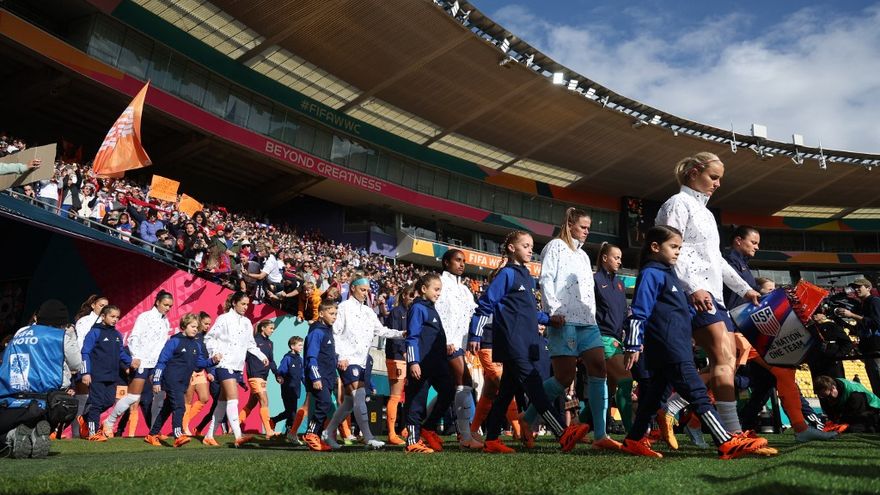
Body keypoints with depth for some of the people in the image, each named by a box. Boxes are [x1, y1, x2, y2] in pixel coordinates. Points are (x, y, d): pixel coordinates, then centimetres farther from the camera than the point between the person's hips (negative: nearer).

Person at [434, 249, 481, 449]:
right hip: (449, 341, -8)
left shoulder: (463, 288, 24)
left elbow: (473, 313, 20)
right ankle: (465, 436, -13)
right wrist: (447, 341, -16)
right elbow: (437, 312, -9)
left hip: (461, 341, 8)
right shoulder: (441, 282, 0)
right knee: (465, 384, -13)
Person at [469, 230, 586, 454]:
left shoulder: (529, 278, 21)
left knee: (508, 389, 9)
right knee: (533, 383, -15)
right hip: (511, 340, -9)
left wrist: (549, 319, 9)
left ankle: (492, 440, 14)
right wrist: (475, 335, -10)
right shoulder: (506, 274, -4)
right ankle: (563, 435, -23)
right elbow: (486, 304, -6)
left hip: (528, 341, 9)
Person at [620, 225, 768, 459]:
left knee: (654, 394, 13)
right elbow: (639, 313, -14)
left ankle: (634, 440, 20)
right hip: (668, 349, -10)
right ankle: (727, 443, -14)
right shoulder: (651, 273, -8)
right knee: (698, 393, -12)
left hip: (677, 347, 10)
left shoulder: (668, 273, 21)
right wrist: (633, 346, -17)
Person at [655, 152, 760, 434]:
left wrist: (744, 289, 26)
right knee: (723, 358, -18)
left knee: (727, 361, 3)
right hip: (693, 295, -10)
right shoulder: (678, 204, -2)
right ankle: (733, 432, -21)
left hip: (713, 294, 10)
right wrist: (693, 288, -24)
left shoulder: (705, 212, 27)